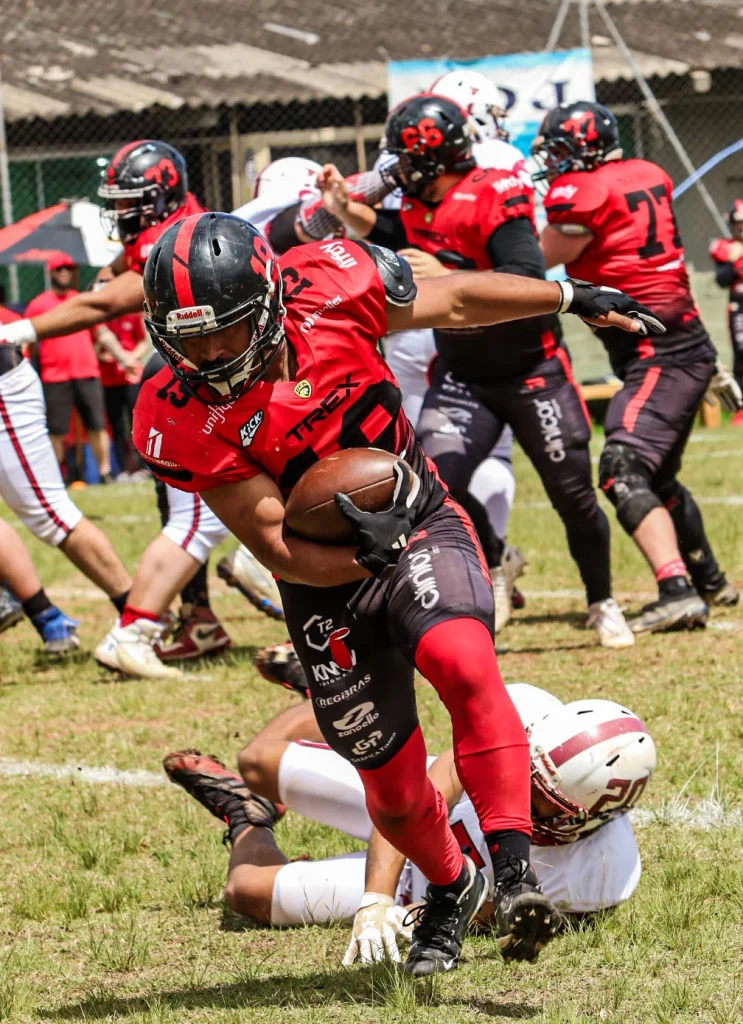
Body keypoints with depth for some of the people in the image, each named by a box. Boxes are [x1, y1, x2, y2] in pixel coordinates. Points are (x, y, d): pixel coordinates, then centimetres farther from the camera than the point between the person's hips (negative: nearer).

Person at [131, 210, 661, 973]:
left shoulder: (326, 288, -17)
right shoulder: (180, 421, -19)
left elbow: (454, 301, 1)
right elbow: (273, 544, -18)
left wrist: (573, 297, 10)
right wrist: (361, 558, -37)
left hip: (423, 530, -1)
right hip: (326, 578, 1)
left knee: (463, 664, -32)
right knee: (393, 788, 8)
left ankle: (512, 869, -30)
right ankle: (449, 888, 40)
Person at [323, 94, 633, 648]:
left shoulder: (495, 198, -22)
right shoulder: (419, 208, -1)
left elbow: (527, 280, -31)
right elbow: (387, 235, 17)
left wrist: (446, 275, -38)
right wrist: (344, 207, -1)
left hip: (532, 370, -5)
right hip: (463, 374, 5)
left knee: (573, 494, 3)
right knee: (436, 481, -16)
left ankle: (603, 604, 25)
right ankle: (492, 566, 11)